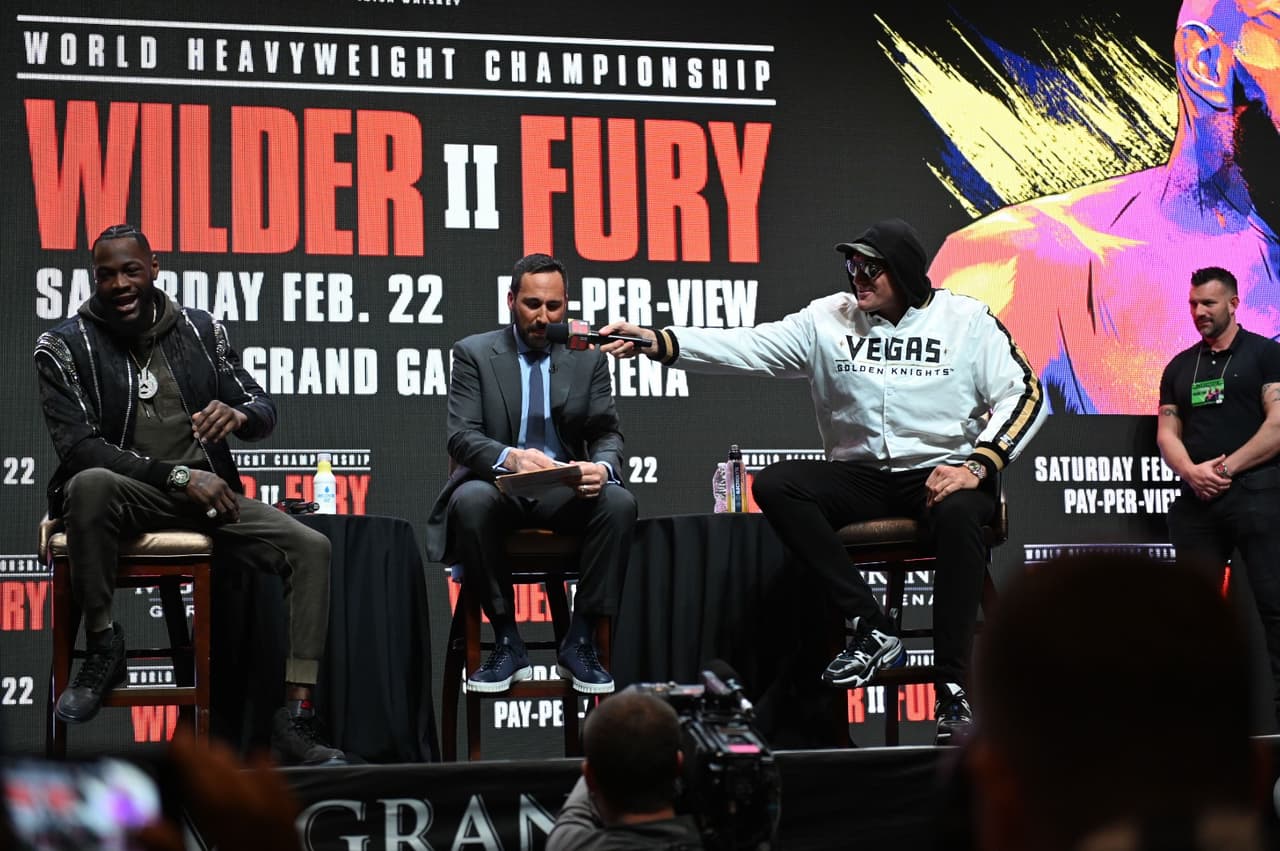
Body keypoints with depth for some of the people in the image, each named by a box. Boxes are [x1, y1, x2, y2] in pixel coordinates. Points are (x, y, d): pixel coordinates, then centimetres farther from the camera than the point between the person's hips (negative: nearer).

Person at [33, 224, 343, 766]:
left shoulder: (201, 330, 9)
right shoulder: (64, 346, -2)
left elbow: (264, 410, 10)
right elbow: (76, 446, -13)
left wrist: (238, 414, -18)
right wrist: (179, 475, -22)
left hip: (204, 495, 4)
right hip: (127, 496, -4)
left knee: (311, 548, -18)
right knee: (89, 484, -40)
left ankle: (294, 722, -21)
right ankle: (102, 649, -20)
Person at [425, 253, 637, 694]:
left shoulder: (588, 359, 9)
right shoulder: (474, 353, 2)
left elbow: (607, 434, 3)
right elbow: (461, 436, -8)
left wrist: (602, 467, -24)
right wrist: (510, 458, -31)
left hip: (565, 491, 2)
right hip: (500, 485, -2)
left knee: (619, 502, -30)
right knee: (470, 500, -37)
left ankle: (580, 642, -20)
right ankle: (506, 642, -23)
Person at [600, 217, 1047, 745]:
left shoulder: (968, 320, 1)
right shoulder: (828, 319, 7)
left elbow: (1024, 393, -4)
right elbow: (748, 348, -2)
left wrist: (977, 465, -19)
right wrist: (656, 342, -15)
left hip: (942, 474, -4)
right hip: (861, 477, 4)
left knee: (960, 516, -38)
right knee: (773, 485, -22)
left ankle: (952, 691, -33)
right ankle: (871, 631, -20)